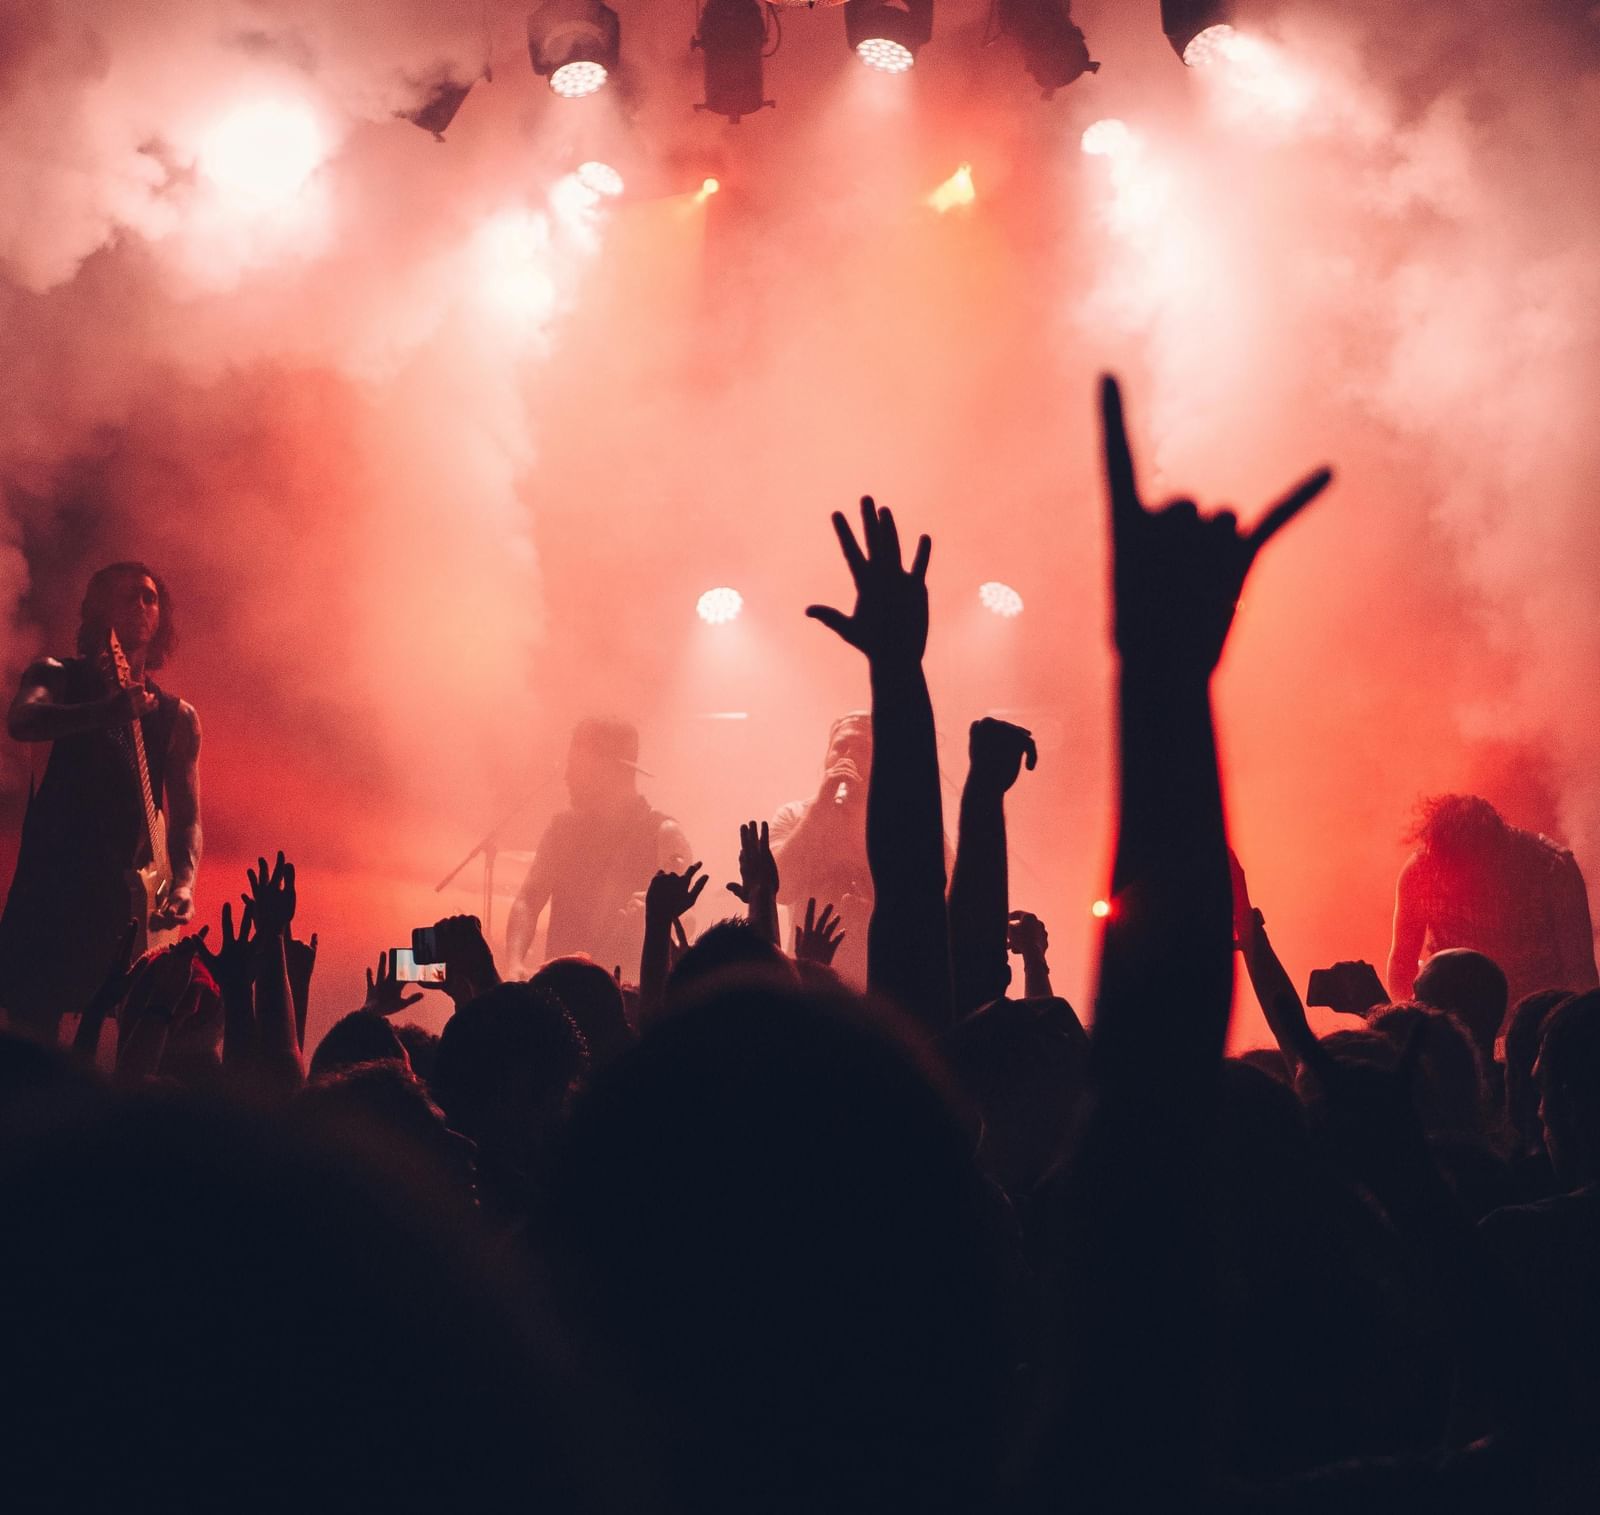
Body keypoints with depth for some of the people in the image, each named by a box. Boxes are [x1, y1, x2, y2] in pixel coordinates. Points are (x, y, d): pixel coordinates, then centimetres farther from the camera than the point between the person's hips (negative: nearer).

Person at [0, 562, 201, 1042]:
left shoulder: (176, 716, 12)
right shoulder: (57, 678, 6)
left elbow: (187, 817, 8)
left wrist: (182, 884, -11)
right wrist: (109, 712, -31)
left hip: (128, 892, 2)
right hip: (49, 881, -2)